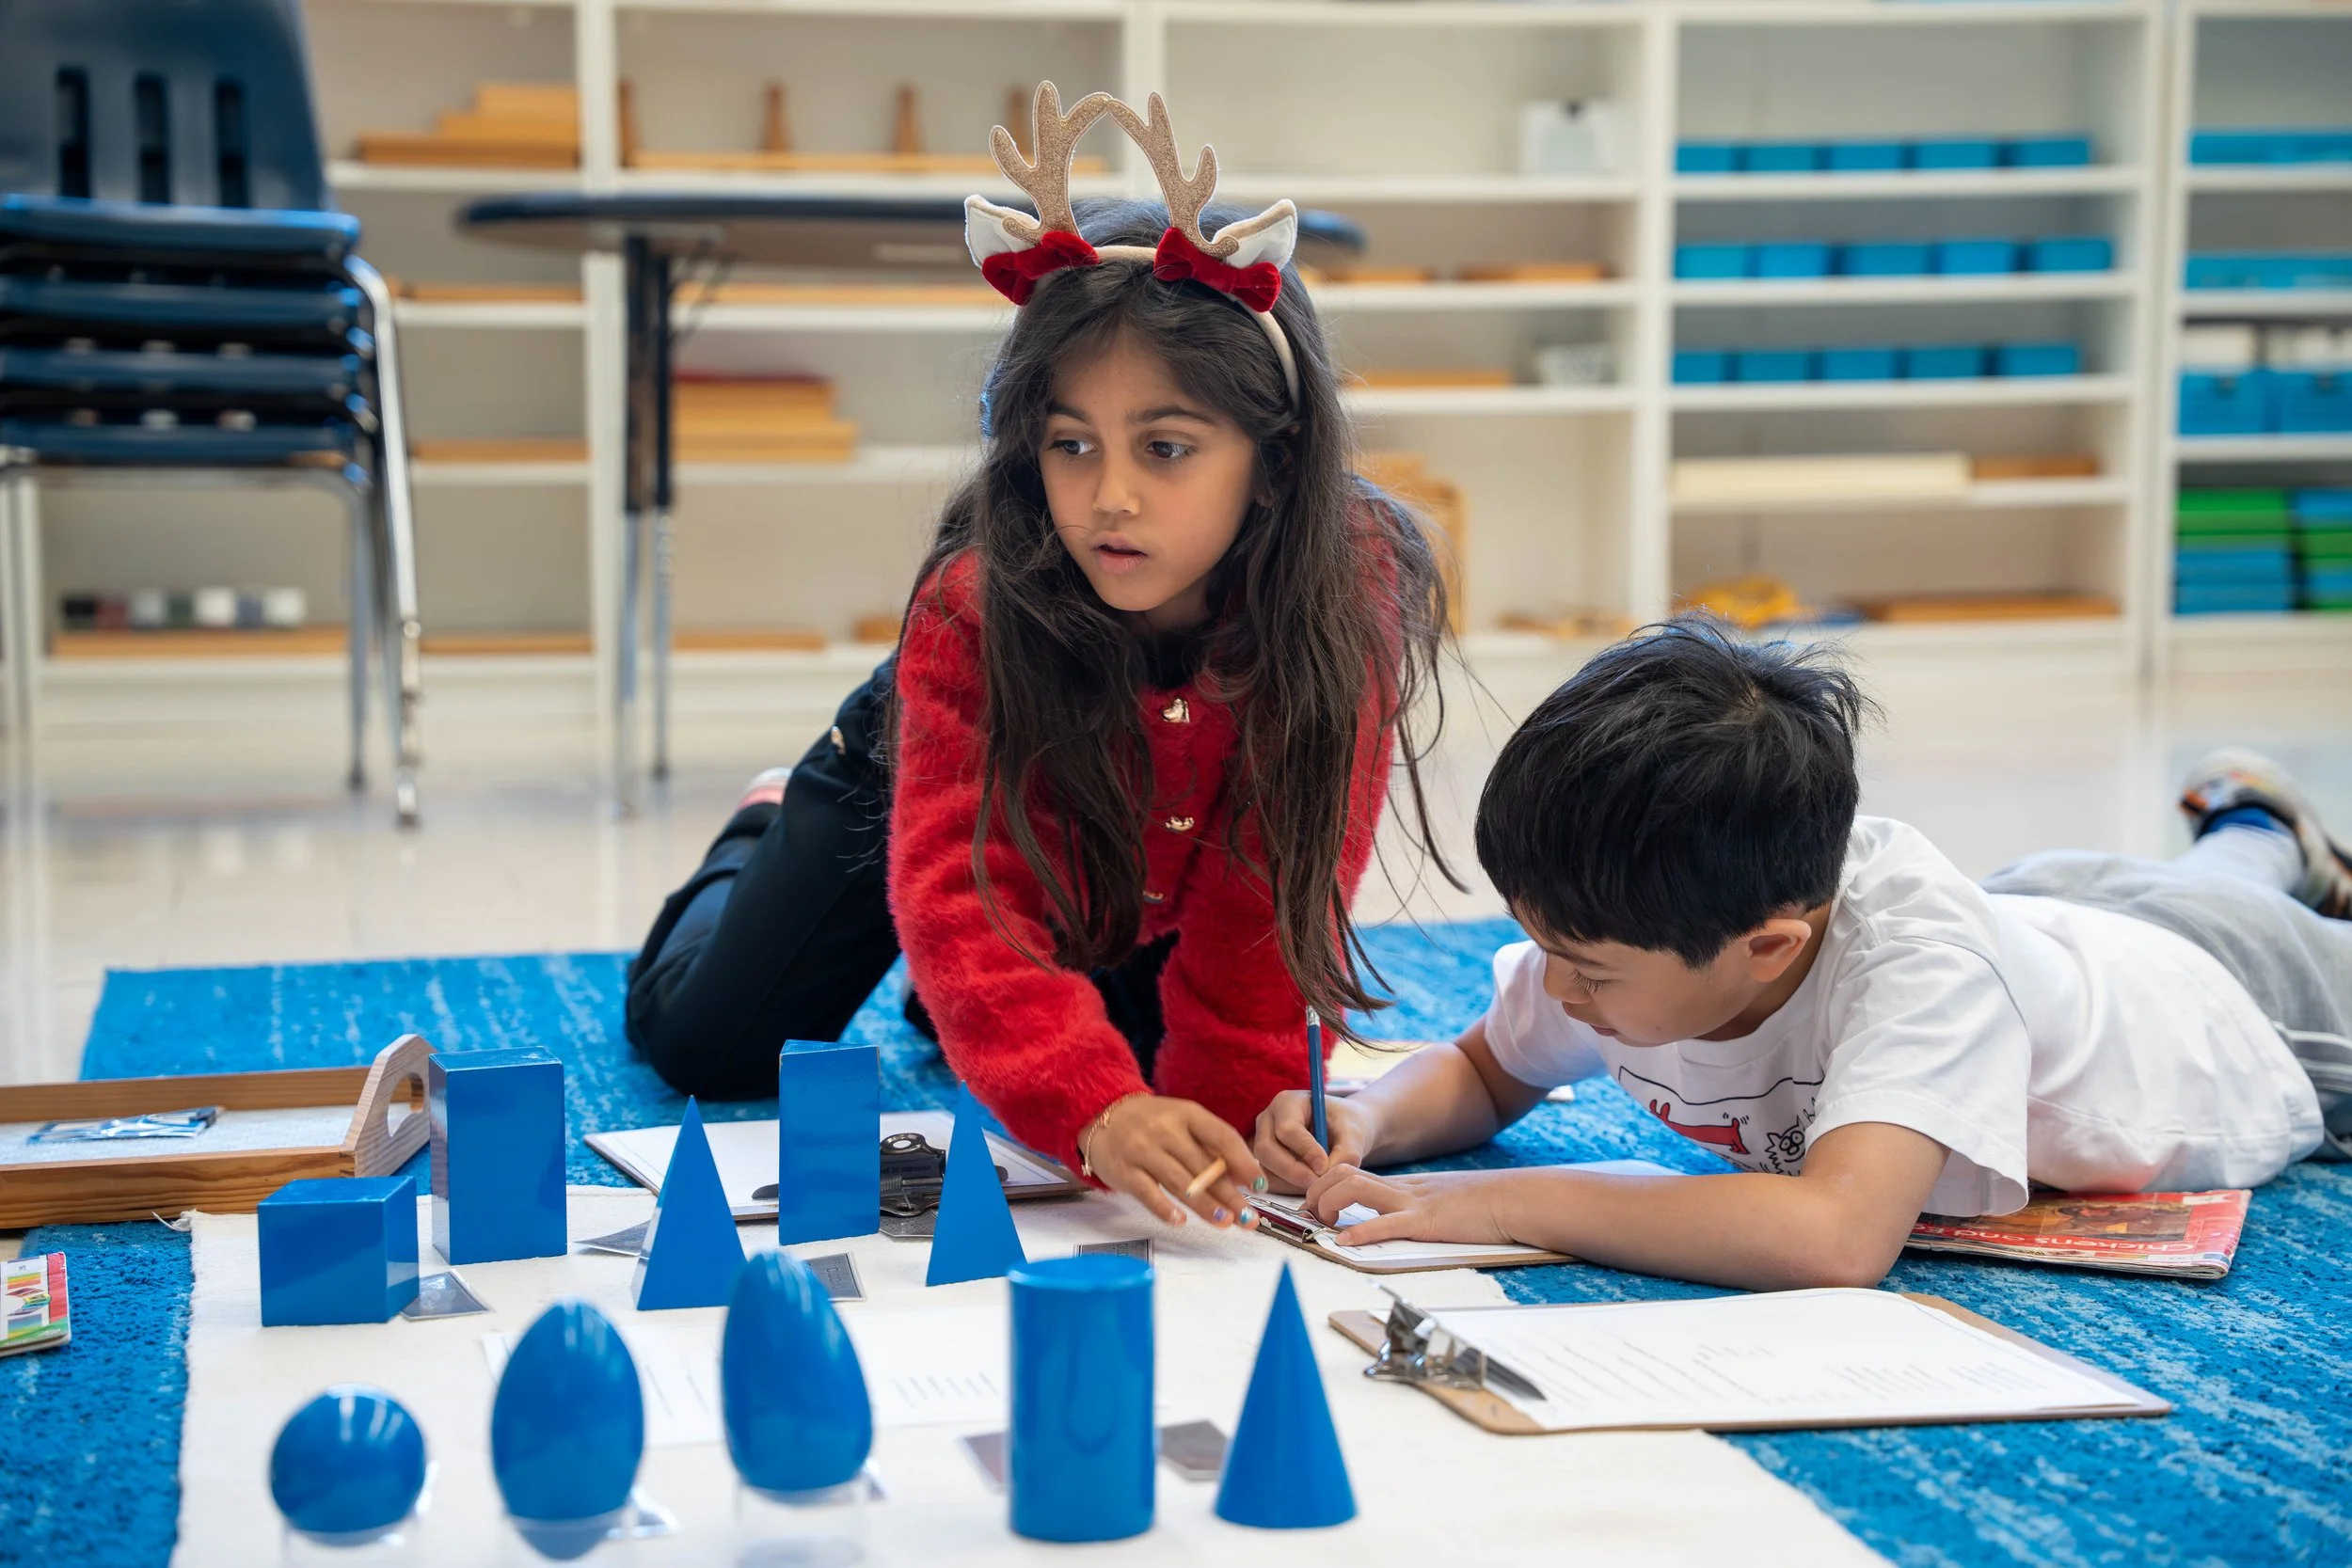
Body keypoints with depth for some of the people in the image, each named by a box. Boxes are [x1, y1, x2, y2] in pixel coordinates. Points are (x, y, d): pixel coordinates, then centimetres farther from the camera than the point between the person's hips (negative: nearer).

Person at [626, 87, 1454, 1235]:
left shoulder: (1348, 594, -37)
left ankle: (949, 1006, 34)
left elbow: (1282, 889, -31)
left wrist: (1229, 1110, -40)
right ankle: (765, 836, 37)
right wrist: (1093, 1108, -64)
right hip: (920, 785, -1)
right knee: (706, 1052, 5)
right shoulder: (971, 608, -41)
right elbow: (960, 893, -49)